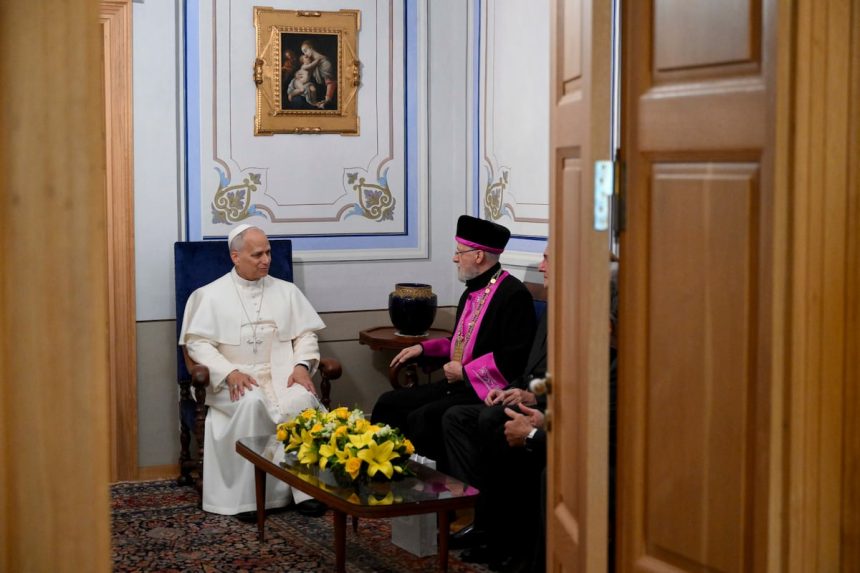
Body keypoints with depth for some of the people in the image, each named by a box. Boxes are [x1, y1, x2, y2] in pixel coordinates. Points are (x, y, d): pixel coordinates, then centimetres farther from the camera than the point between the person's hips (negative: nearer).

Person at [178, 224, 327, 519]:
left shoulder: (287, 291, 15)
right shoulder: (210, 295, 6)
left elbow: (306, 334, 13)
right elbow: (198, 342, -2)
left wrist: (302, 365, -8)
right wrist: (230, 372, -17)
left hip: (283, 375, 2)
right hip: (238, 379, -2)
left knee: (303, 401, -31)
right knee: (251, 404, -36)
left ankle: (306, 488, -22)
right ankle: (248, 494, -28)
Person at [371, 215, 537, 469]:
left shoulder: (512, 294, -14)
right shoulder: (472, 293, 16)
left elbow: (513, 357, -21)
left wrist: (465, 372, -16)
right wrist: (423, 348, 18)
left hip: (484, 391, -10)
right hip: (458, 383, 10)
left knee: (422, 419, -28)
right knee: (388, 404, 3)